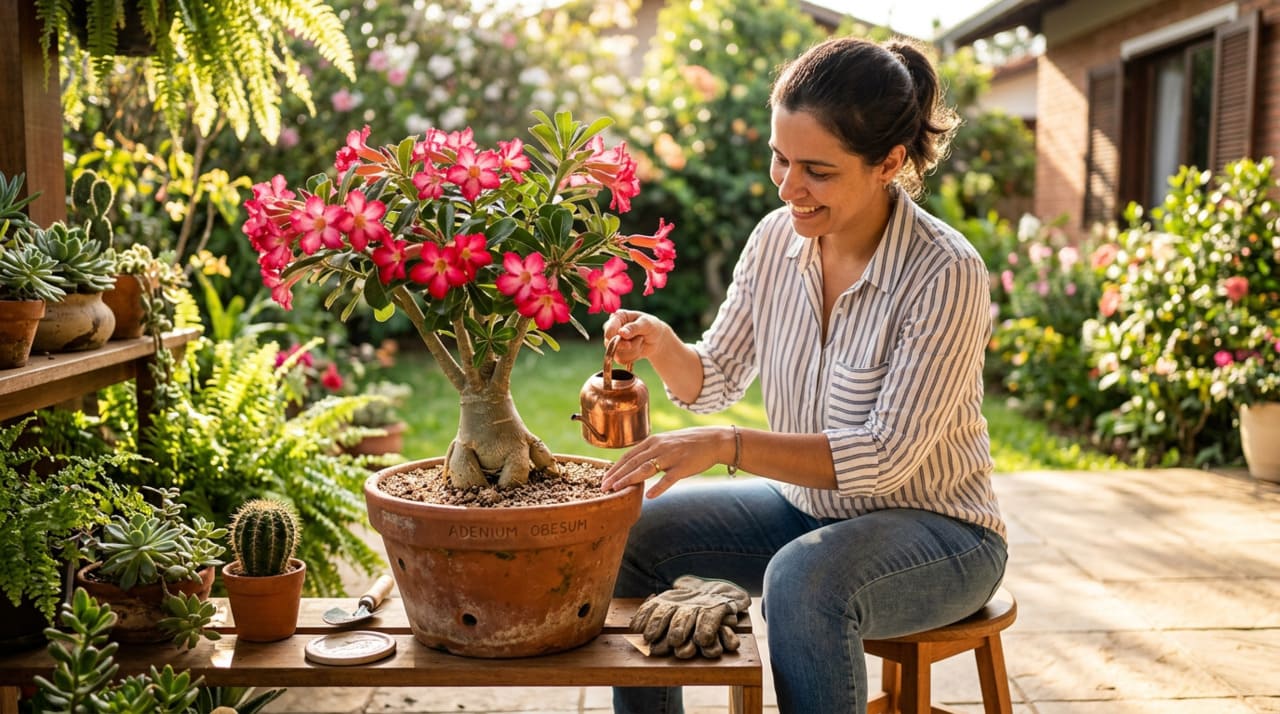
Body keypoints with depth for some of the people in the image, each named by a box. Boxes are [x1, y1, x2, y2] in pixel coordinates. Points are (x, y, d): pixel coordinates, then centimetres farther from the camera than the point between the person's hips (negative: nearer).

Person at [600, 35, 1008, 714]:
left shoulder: (946, 275, -23)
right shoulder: (775, 238, -5)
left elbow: (887, 458, -26)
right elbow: (714, 382, 4)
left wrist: (725, 445, -34)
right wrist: (663, 349, -19)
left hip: (933, 529, -6)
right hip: (805, 508, 6)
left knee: (805, 579, -35)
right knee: (633, 531, -7)